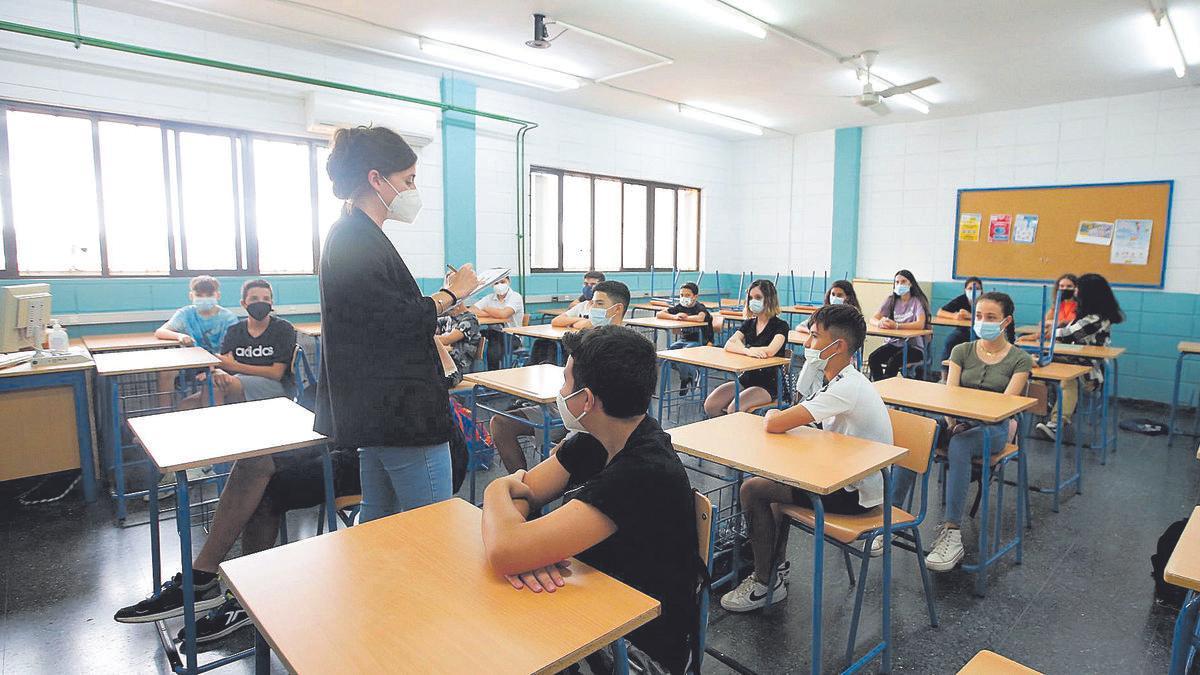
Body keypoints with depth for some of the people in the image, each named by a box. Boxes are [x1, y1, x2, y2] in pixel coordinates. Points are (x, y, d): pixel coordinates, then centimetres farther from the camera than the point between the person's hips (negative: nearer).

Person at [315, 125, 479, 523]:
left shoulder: (350, 236, 16)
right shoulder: (360, 240, -16)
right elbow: (395, 323, -20)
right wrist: (450, 294, -6)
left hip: (377, 410, 11)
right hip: (402, 412, -11)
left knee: (378, 521, 20)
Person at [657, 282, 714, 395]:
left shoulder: (700, 307, -10)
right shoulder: (680, 307, 5)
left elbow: (700, 318, -37)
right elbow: (659, 314, -3)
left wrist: (685, 317, -21)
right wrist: (674, 317, -21)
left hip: (699, 341, -6)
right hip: (683, 339, 6)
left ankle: (687, 377, -1)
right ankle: (691, 373, 2)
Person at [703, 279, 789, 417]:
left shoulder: (780, 326, -6)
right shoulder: (749, 323, 12)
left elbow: (770, 351, -24)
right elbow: (728, 345, -3)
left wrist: (741, 347, -9)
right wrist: (748, 351, -25)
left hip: (768, 383, -6)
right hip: (746, 378, 6)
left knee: (734, 410, -29)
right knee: (710, 406, -14)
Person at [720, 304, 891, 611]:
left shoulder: (847, 388, -26)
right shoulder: (841, 380, 6)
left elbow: (775, 425, -29)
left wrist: (771, 415, -7)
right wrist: (778, 418, -6)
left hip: (855, 494, -10)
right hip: (849, 476, 10)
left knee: (753, 489, -10)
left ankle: (765, 584, 5)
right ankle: (776, 565, 26)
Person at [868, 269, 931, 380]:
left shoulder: (918, 301, -6)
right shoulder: (891, 300, 8)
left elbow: (920, 324, -22)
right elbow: (873, 319, 1)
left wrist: (896, 325, -34)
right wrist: (880, 323, -24)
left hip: (914, 346, -4)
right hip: (894, 343, 4)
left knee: (893, 362, -32)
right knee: (873, 358, -23)